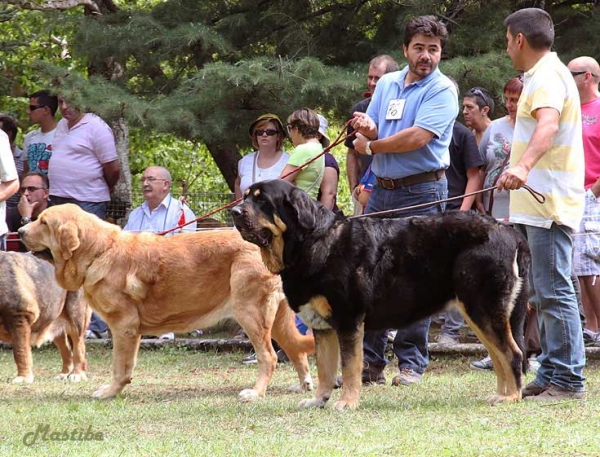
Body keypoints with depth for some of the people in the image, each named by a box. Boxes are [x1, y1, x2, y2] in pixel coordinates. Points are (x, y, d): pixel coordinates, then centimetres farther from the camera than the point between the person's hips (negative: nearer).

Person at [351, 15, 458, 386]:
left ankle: (412, 363, 3)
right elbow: (368, 137, 12)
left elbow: (418, 137, -17)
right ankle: (370, 362, 8)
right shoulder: (387, 84, 14)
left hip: (421, 192, -6)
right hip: (382, 190, 6)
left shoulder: (442, 91, -6)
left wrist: (372, 145, -5)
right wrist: (367, 129, -13)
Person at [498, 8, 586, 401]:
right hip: (540, 204, 11)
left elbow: (548, 124, -33)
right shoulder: (547, 73, 21)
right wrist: (521, 158, 56)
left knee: (553, 290, -12)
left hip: (548, 205, -11)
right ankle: (551, 375, 17)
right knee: (544, 292, 13)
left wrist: (524, 166, -49)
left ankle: (568, 379, -13)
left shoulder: (547, 76, -13)